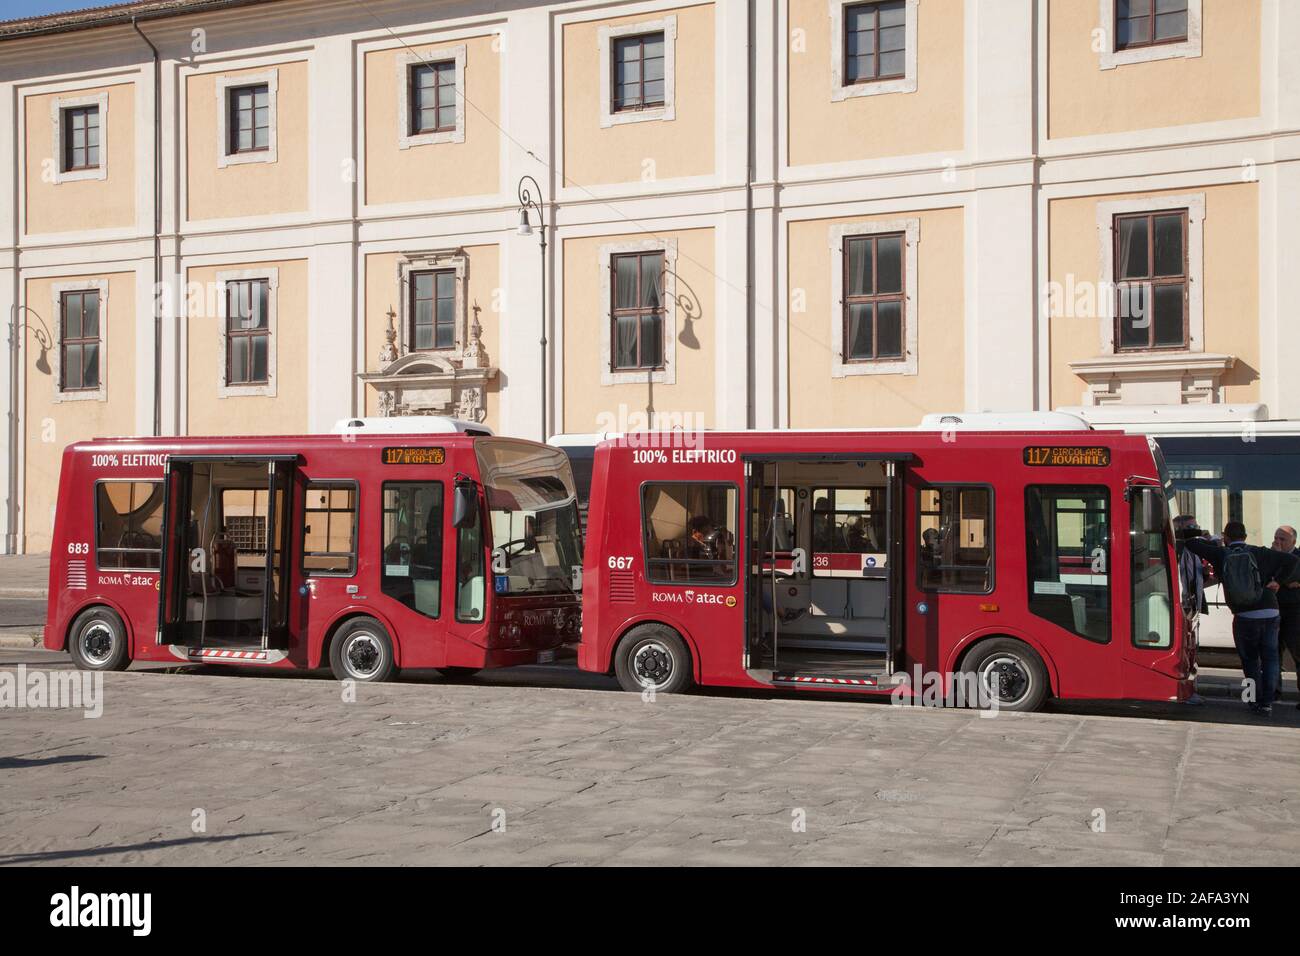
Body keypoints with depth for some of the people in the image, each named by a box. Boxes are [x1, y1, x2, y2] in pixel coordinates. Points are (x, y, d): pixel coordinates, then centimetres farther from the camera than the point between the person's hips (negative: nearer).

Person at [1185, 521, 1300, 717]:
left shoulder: (1220, 555, 0)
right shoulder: (1260, 553, 2)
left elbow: (1190, 543, 3)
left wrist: (1209, 542, 19)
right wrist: (1277, 581, 4)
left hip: (1244, 617, -1)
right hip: (1270, 614, 1)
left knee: (1250, 660, 16)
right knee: (1269, 658, 13)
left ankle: (1257, 700, 13)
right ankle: (1267, 702, 6)